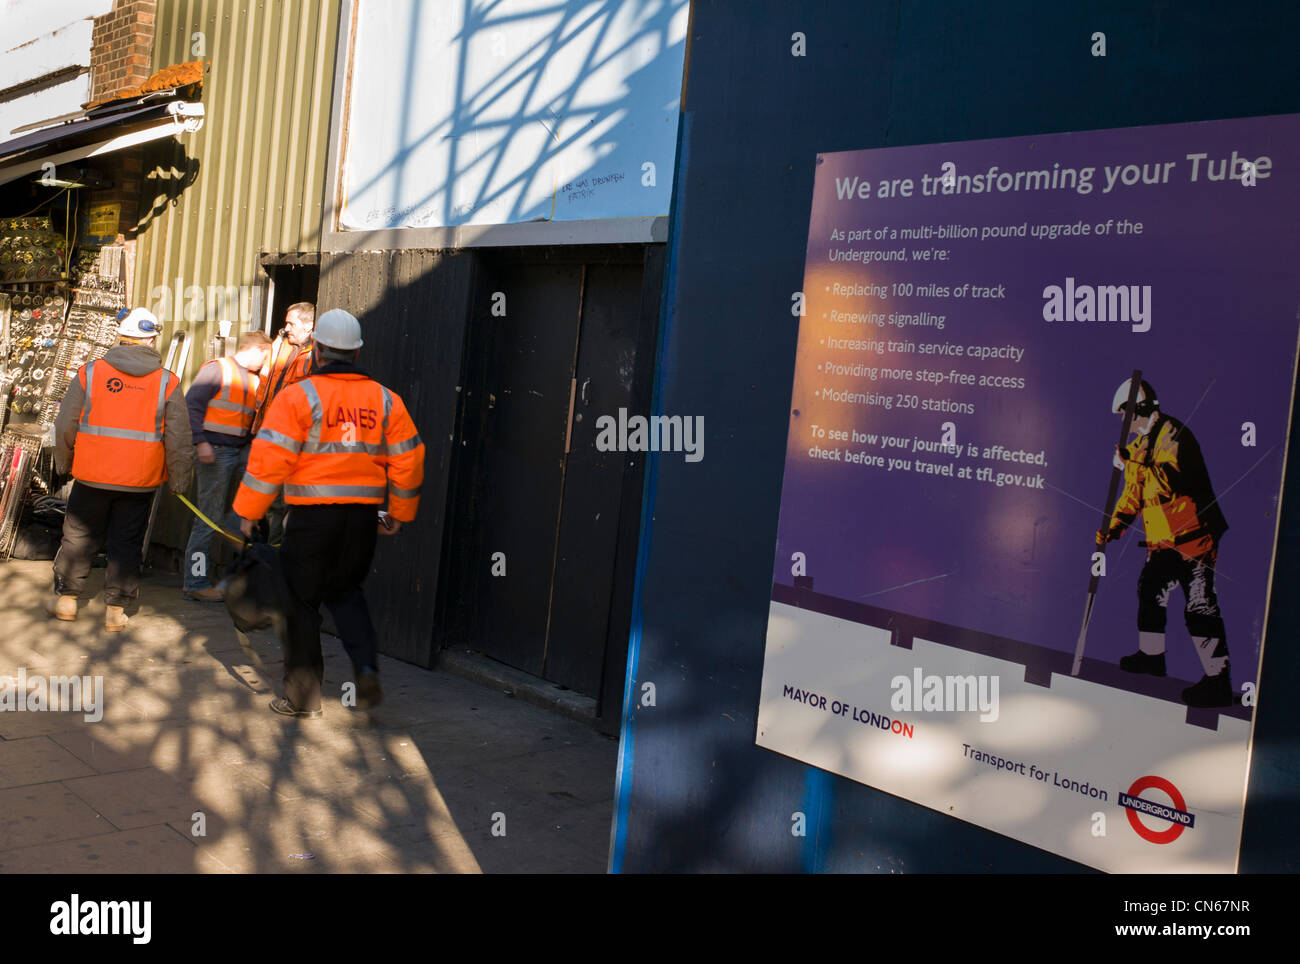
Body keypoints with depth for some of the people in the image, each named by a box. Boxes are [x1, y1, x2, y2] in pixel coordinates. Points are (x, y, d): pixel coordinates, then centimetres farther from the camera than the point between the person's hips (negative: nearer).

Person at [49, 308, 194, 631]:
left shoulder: (90, 373, -4)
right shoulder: (167, 383, -5)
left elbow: (65, 426, 2)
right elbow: (179, 441, -4)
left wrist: (63, 463, 17)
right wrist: (179, 480, 7)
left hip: (92, 476, 1)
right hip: (140, 482, 0)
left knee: (79, 536, 17)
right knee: (127, 544, 9)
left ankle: (66, 597, 26)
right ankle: (116, 609, 12)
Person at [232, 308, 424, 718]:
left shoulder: (298, 395, -6)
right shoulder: (385, 400, 7)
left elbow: (270, 458, -10)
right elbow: (408, 459, 7)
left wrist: (248, 511, 0)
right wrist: (400, 513, 18)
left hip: (312, 515, -4)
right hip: (364, 515, 4)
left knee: (302, 601, 10)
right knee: (346, 592, 22)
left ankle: (303, 696, 16)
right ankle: (366, 668, 2)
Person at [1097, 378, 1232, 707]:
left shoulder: (1173, 434, -14)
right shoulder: (1140, 443, 15)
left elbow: (1170, 480, -28)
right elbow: (1134, 493, 22)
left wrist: (1132, 464, -28)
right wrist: (1114, 526, 13)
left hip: (1192, 534, -10)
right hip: (1162, 538, 10)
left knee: (1199, 606, -11)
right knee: (1150, 590, 21)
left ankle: (1219, 681, -8)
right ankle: (1151, 655, 39)